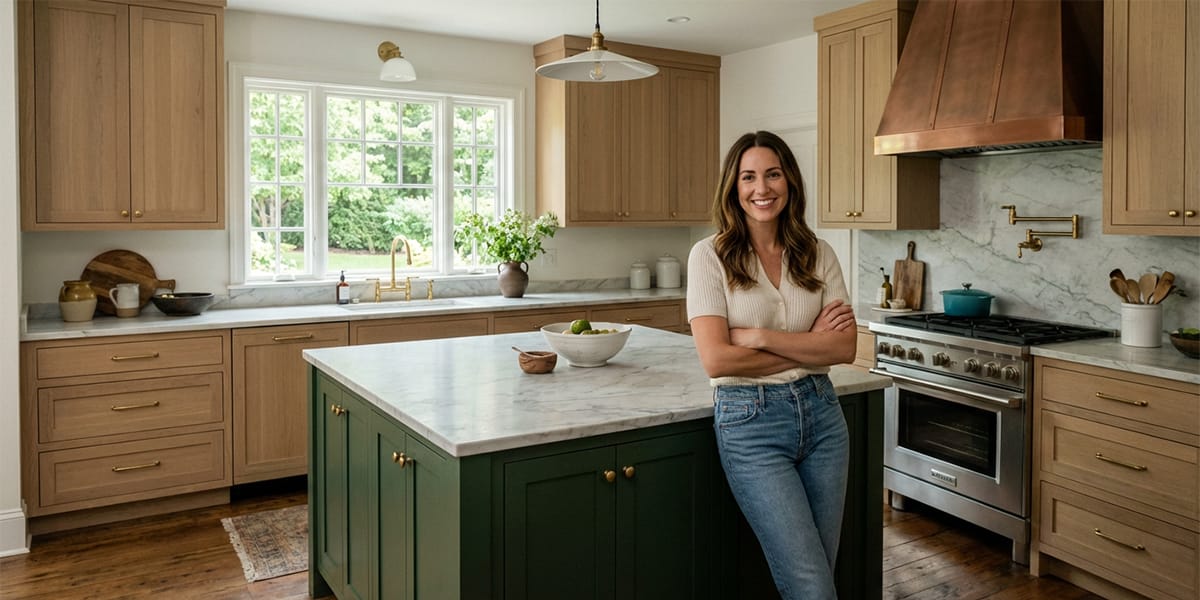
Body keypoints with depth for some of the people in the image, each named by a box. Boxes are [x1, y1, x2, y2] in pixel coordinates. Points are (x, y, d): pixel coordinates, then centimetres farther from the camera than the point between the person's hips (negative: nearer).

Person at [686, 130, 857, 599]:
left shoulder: (817, 253, 4)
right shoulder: (710, 255, -7)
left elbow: (845, 347, -4)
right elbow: (716, 359, -15)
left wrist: (759, 336, -15)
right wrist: (808, 346, -9)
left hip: (821, 414, 4)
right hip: (750, 421, -4)